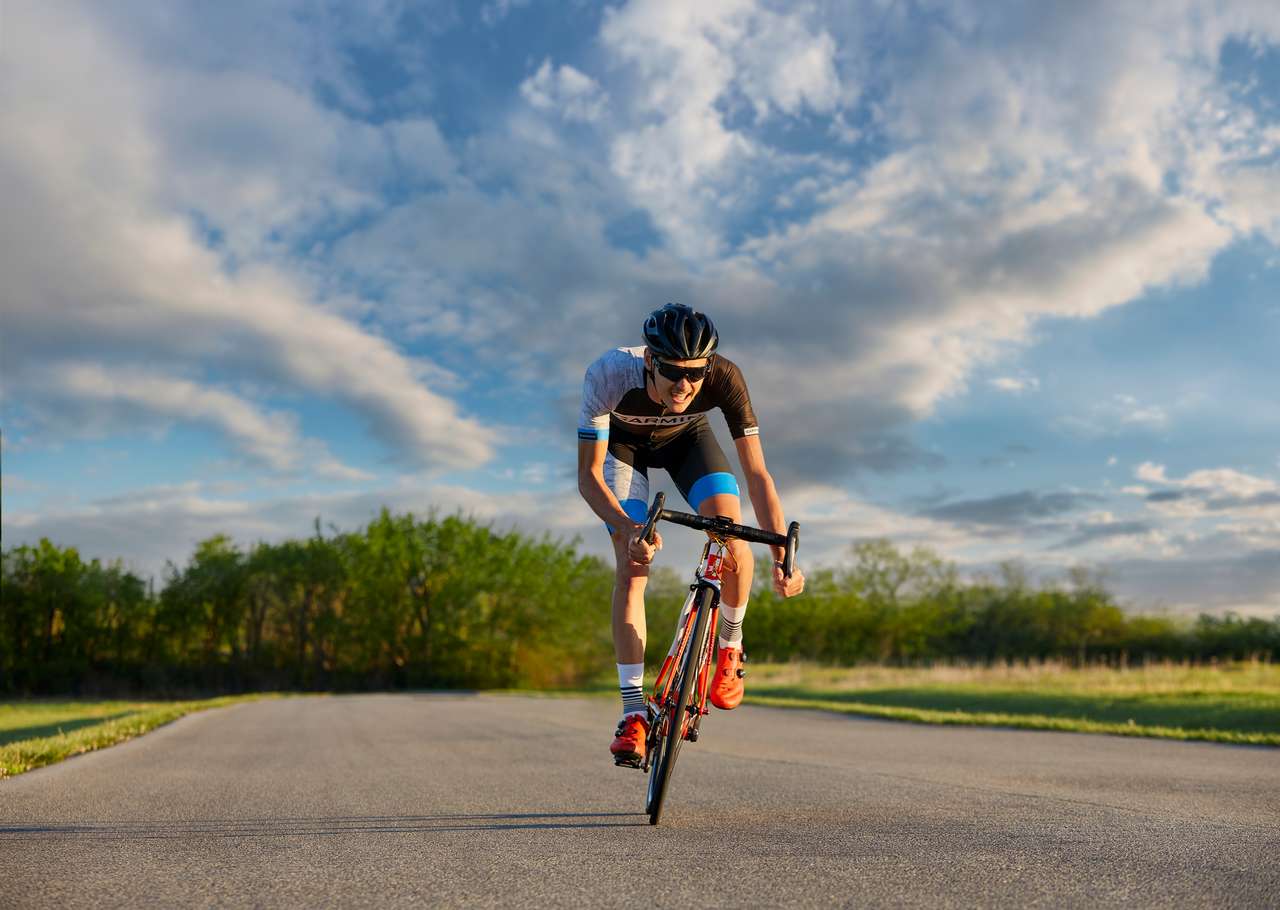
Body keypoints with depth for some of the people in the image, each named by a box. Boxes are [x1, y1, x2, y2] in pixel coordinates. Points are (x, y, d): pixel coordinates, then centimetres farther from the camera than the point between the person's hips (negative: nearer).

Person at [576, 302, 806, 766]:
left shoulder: (724, 378, -37)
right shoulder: (608, 376, -40)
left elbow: (756, 473, -31)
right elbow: (588, 475, -34)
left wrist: (782, 556, -40)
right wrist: (628, 528, -51)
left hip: (687, 438, 1)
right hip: (625, 442, -1)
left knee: (732, 532, -24)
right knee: (632, 565, -17)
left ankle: (730, 648, 3)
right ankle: (633, 712, -11)